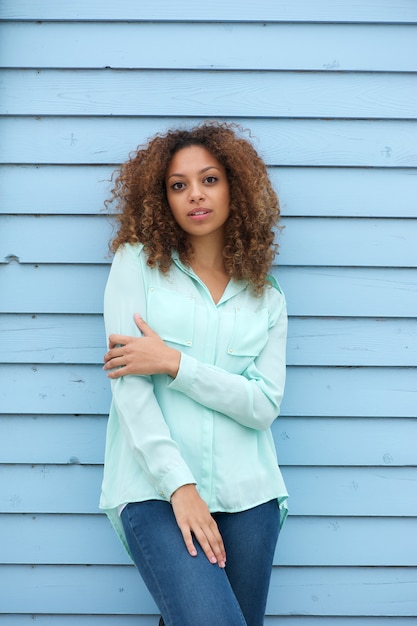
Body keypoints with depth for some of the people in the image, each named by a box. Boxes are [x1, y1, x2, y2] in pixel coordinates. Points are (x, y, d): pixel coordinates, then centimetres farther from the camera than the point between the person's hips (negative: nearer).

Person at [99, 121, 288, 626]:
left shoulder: (266, 296, 12)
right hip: (156, 488, -3)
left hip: (247, 491, 4)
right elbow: (128, 385, -4)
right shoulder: (138, 263, 5)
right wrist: (179, 485, -13)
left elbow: (263, 405, 1)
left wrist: (173, 362, -11)